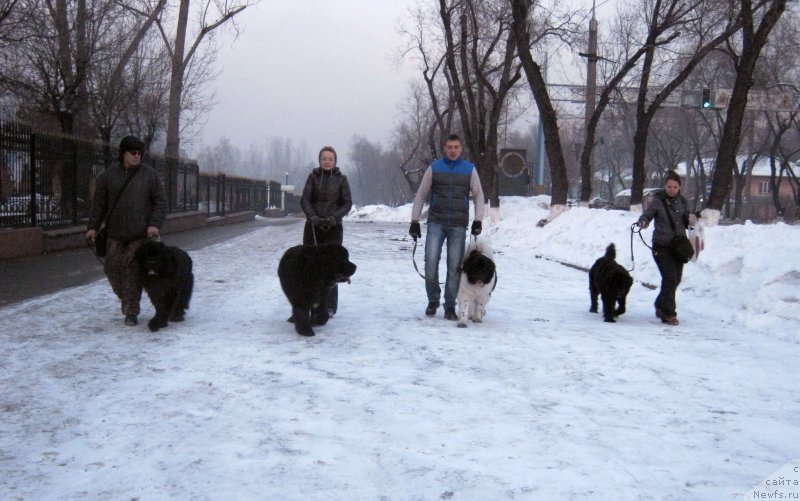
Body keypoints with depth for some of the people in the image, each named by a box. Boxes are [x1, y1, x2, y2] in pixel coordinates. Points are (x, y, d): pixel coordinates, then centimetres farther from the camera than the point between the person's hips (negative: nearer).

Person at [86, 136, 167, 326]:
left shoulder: (149, 175, 0)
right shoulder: (108, 175, 5)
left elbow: (161, 202, 1)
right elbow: (99, 203, 8)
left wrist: (155, 224, -12)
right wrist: (93, 226, 1)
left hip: (140, 234, -3)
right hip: (115, 232, 3)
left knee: (133, 272, -6)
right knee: (112, 268, 5)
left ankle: (131, 312, 0)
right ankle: (124, 297, 31)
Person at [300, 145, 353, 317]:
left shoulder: (341, 179, 2)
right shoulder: (313, 176, 4)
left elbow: (347, 203, 1)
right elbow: (305, 199, -2)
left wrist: (335, 217, -15)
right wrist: (312, 216, -19)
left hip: (333, 228, -2)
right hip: (313, 226, 2)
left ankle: (330, 306, -3)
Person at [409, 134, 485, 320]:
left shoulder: (469, 169, 6)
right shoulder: (434, 168, 6)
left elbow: (478, 195, 10)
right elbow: (421, 195, 9)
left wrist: (478, 220, -2)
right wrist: (414, 221, 3)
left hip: (458, 226, 0)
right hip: (436, 223, 0)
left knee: (454, 266, -1)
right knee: (431, 261, -13)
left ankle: (450, 306, 9)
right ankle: (433, 300, 6)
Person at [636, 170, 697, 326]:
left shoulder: (682, 201, 7)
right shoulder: (658, 201, -6)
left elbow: (686, 222, 16)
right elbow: (647, 215, -1)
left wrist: (692, 220, -6)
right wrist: (642, 222, -23)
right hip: (662, 247, -5)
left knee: (676, 279, 13)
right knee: (670, 278, -13)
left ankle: (661, 306, 34)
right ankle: (668, 313, -6)